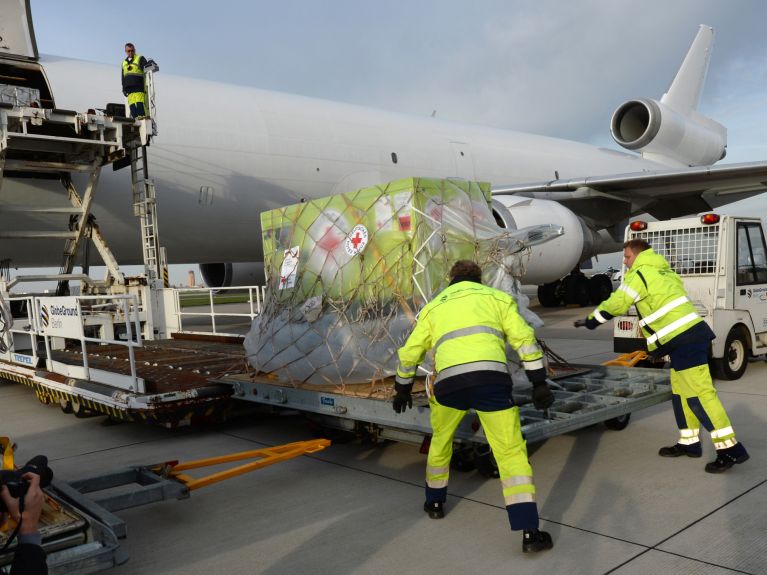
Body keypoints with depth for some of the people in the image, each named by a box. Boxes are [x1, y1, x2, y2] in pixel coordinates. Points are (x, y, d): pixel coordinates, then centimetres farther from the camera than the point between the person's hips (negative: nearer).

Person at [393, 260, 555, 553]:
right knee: (511, 452, 6)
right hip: (491, 378, -2)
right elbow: (525, 339, 11)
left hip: (448, 382, 2)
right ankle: (530, 532, 1)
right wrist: (539, 383, 12)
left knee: (441, 438, 29)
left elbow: (409, 353, 31)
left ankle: (435, 502, 43)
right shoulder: (497, 296, 23)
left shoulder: (434, 306, 29)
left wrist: (403, 389, 45)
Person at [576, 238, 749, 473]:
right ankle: (689, 443, 22)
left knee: (699, 392, -10)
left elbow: (616, 304, -7)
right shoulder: (661, 271, 22)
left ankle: (730, 449, -9)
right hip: (689, 335, 10)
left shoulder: (640, 273, -7)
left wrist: (590, 321, 7)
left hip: (685, 339, -10)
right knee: (681, 392, 15)